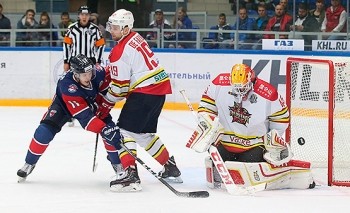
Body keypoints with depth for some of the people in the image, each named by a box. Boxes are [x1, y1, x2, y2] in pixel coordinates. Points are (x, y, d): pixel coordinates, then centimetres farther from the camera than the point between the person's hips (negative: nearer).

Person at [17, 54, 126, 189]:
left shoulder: (98, 73, -33)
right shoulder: (67, 86, -44)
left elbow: (107, 86, -6)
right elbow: (84, 117, -46)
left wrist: (101, 105, -15)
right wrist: (103, 129, -55)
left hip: (91, 102, 3)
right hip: (63, 104, -3)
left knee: (111, 129, -15)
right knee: (45, 131, -21)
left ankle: (117, 163, 7)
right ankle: (29, 164, 0)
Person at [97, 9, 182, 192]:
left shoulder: (120, 51, -15)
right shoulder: (135, 38, 13)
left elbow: (119, 86, -12)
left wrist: (105, 105, 0)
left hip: (145, 91, -10)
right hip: (161, 87, 10)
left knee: (124, 131, -9)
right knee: (144, 133, 22)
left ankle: (131, 175, -21)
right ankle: (171, 169, 31)